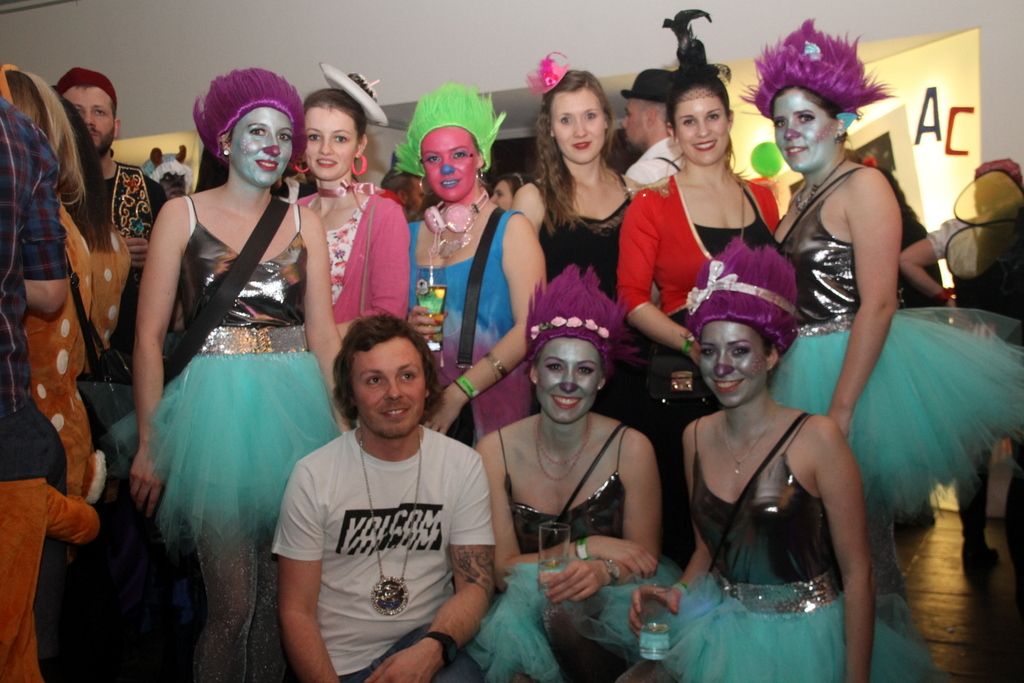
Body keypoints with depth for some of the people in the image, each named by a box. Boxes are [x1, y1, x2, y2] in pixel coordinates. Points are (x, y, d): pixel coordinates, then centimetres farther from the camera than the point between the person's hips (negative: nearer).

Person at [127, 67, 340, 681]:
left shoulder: (305, 222, 11)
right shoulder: (183, 214, 3)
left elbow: (323, 333, 8)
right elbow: (150, 336, -2)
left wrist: (344, 424, -1)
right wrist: (150, 443, -8)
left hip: (294, 407, 3)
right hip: (214, 406, -3)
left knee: (281, 596, 11)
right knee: (233, 604, 0)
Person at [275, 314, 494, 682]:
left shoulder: (463, 466, -1)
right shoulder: (312, 476, -6)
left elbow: (475, 585, -1)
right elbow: (297, 611, -3)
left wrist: (432, 650, -20)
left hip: (430, 644, 1)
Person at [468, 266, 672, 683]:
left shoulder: (631, 449, -9)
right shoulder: (494, 452, -8)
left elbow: (645, 560, -6)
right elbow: (502, 570, -8)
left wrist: (603, 573, -28)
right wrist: (588, 548, -20)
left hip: (607, 605, -1)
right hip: (526, 608, 1)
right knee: (530, 588, -32)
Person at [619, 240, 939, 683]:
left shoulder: (817, 438, -14)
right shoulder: (697, 436, 0)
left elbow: (856, 574, -11)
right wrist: (676, 593, -6)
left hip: (803, 638, -4)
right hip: (719, 630, 4)